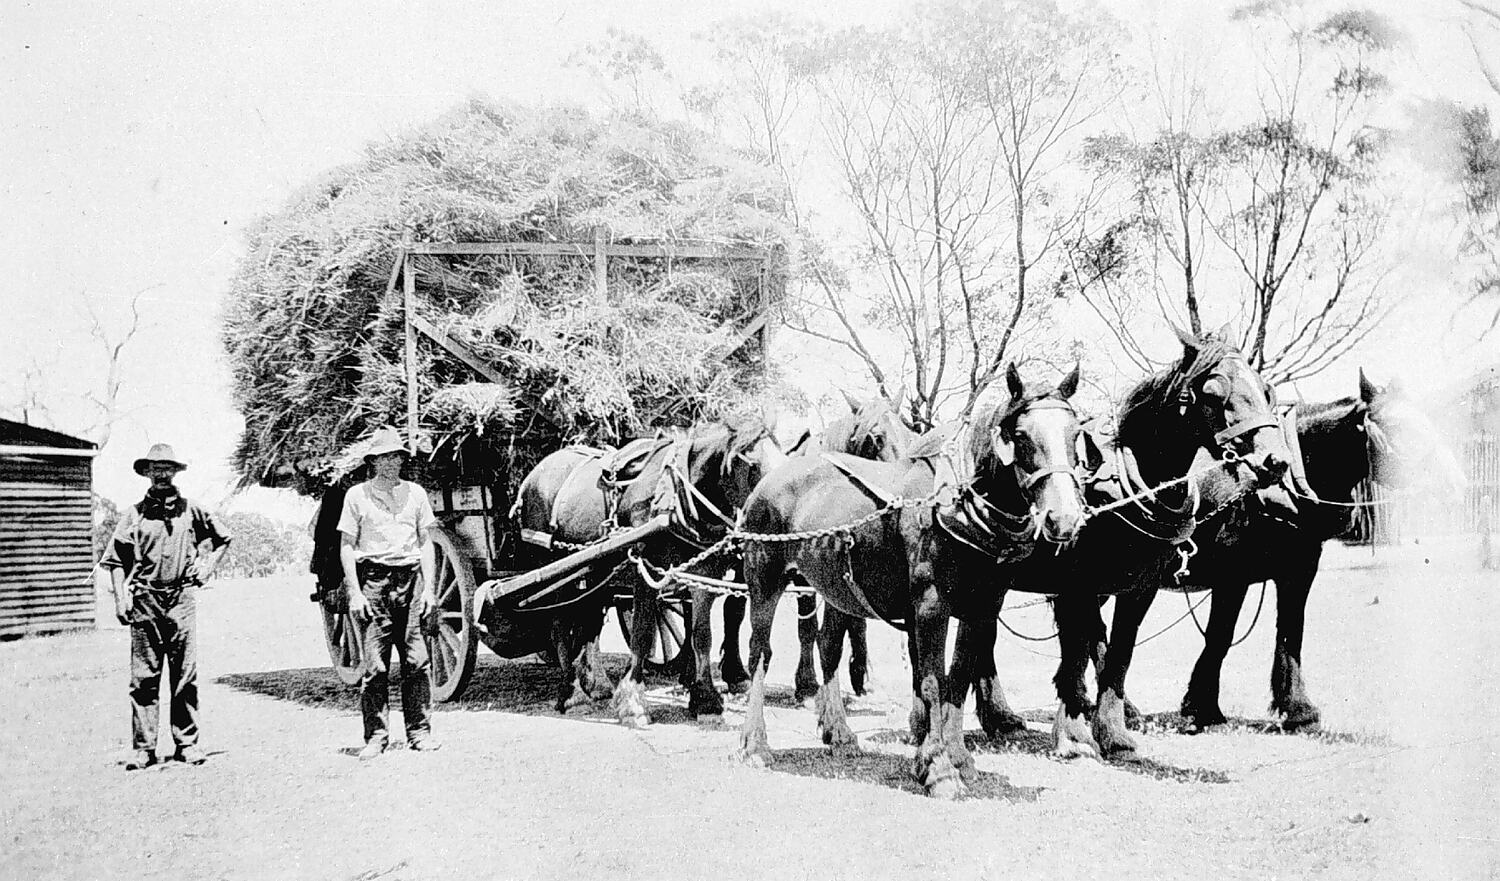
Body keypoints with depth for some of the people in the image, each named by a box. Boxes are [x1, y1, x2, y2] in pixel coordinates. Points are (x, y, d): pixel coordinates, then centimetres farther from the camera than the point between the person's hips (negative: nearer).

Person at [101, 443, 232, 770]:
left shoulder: (191, 512, 9)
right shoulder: (134, 514, 6)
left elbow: (223, 539, 23)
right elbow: (115, 561, 6)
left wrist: (206, 568, 11)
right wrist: (120, 598, -4)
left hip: (181, 599, 1)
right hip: (144, 601, -1)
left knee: (186, 676, 1)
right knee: (144, 677, 0)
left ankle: (187, 744, 8)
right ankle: (142, 748, 3)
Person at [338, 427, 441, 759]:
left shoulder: (415, 493, 12)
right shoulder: (357, 495, 5)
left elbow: (426, 543, 14)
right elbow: (346, 546, 5)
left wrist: (428, 588, 5)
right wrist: (355, 593, -4)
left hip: (410, 579, 2)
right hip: (374, 579, -2)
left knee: (417, 661, -1)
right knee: (374, 664, -4)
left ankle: (419, 731, 7)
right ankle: (375, 736, 3)